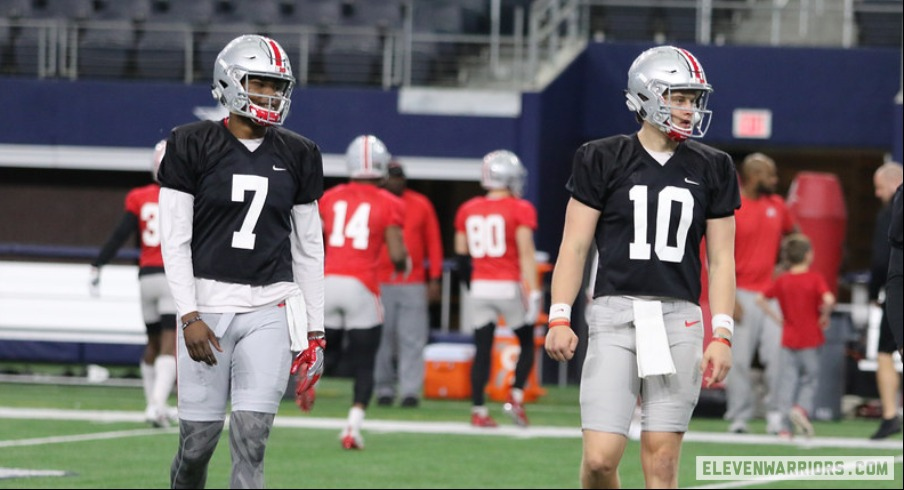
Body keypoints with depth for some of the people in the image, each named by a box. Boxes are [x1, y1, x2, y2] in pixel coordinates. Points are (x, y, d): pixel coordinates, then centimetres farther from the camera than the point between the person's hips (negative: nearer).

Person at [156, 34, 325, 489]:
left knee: (251, 438, -10)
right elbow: (175, 239, -4)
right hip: (208, 306, -2)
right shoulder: (192, 147, -2)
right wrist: (189, 316, -13)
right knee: (199, 437, 2)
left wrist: (313, 329, 11)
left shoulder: (297, 156, 8)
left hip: (271, 308, 2)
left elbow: (308, 247, 13)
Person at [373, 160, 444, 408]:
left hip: (413, 283, 0)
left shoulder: (421, 205, 6)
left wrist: (434, 278, 4)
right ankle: (384, 389, 10)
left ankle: (410, 390, -9)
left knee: (412, 339, -7)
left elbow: (433, 242, 9)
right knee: (382, 339, 2)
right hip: (380, 283, 0)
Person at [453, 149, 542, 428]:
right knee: (527, 343, 13)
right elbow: (526, 252, -14)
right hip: (509, 287, -4)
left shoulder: (467, 210, 7)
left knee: (482, 350, 7)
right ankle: (516, 396, -2)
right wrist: (533, 291, -15)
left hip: (480, 289, 4)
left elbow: (461, 255, 11)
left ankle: (478, 410, 3)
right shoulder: (520, 210, -7)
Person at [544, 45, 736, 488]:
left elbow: (721, 260, 10)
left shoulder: (710, 170, 9)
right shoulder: (604, 161, 3)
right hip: (615, 314, -2)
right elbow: (575, 246, 3)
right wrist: (559, 319, -6)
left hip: (679, 320, 2)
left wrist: (721, 335, 1)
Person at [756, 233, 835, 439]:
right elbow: (829, 300, -24)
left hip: (788, 339, 3)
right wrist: (825, 316, -6)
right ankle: (802, 408, -15)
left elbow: (760, 299, 3)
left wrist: (776, 317, 8)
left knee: (787, 381, 5)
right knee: (810, 378, 11)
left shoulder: (782, 280, 2)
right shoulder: (815, 279, -9)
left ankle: (784, 426, -1)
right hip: (810, 339, -3)